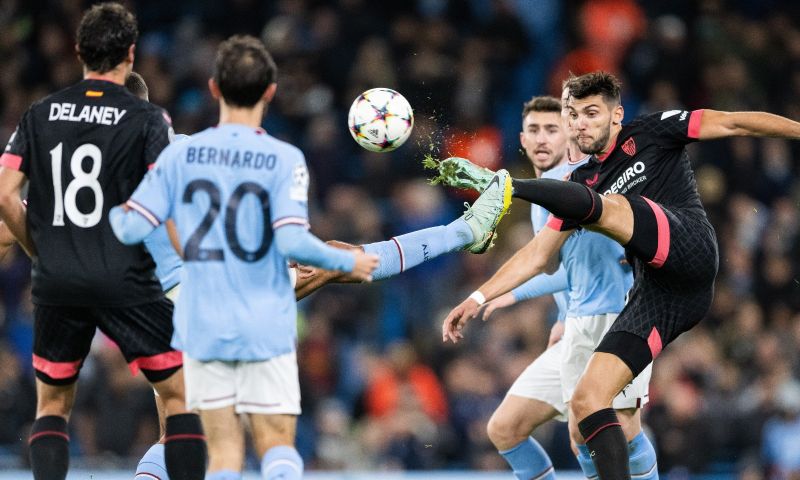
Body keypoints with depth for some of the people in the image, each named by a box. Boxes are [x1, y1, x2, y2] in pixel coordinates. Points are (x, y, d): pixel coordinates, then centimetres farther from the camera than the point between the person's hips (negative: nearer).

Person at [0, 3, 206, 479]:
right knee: (180, 394, 7)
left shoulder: (40, 114, 7)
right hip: (127, 282, -3)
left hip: (56, 282, 3)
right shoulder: (146, 118, -3)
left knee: (52, 404, 17)